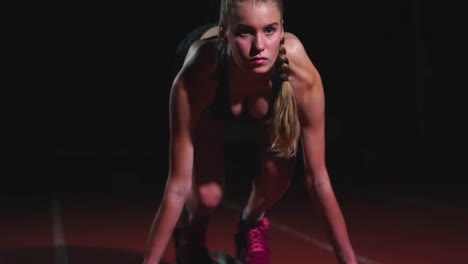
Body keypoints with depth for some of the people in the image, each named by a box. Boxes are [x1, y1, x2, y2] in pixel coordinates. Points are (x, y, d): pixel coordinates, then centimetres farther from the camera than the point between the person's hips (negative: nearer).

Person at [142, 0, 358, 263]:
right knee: (208, 195, -18)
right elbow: (178, 186, -34)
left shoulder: (303, 76, -40)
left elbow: (318, 179, -29)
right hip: (210, 100, -1)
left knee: (279, 175, -20)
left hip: (271, 94, 1)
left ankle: (253, 223, 16)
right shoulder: (194, 79, -43)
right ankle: (191, 224, 21)